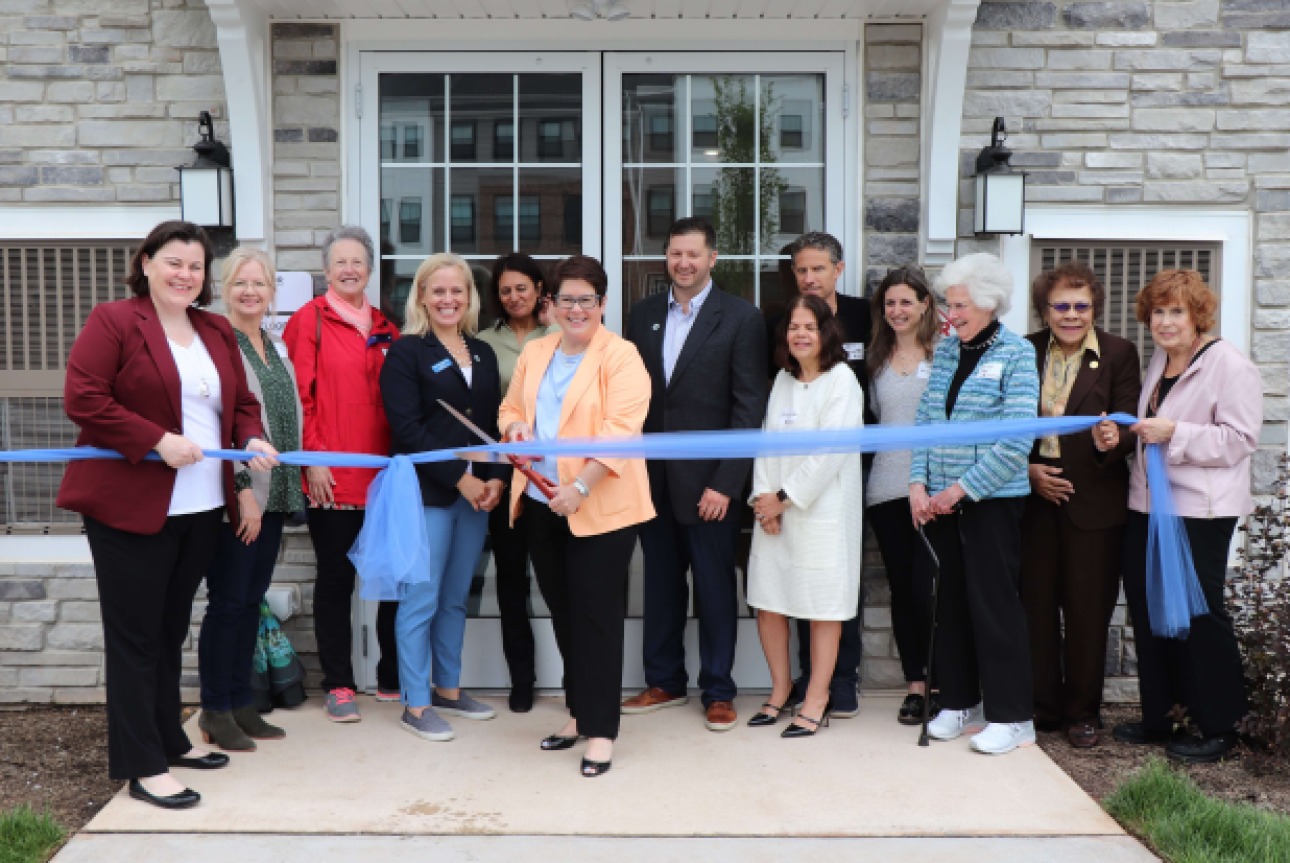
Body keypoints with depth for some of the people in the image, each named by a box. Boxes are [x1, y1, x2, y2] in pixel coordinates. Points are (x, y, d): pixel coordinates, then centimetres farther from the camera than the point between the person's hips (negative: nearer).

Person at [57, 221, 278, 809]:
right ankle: (142, 766, 9)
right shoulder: (112, 322, -6)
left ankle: (168, 738, 31)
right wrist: (158, 440, -21)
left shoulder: (217, 333, 14)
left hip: (202, 507, 7)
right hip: (130, 506, -7)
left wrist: (252, 440, -4)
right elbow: (83, 398, -15)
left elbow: (241, 403, 18)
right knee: (135, 636, 1)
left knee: (171, 629, 18)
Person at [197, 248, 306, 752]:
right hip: (235, 496, -7)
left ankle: (241, 703, 21)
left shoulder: (276, 347, 16)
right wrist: (242, 488, -18)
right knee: (227, 601, -1)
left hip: (274, 494, 7)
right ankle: (215, 712, 11)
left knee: (252, 599, 12)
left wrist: (289, 483, 15)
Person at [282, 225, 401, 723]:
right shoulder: (309, 321, -1)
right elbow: (300, 396, -6)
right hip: (330, 477, -4)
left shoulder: (385, 328, 14)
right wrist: (312, 459, -12)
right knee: (336, 579, 5)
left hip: (383, 474, 5)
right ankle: (338, 686, 16)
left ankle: (393, 678, 22)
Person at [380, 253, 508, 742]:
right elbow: (408, 429, -11)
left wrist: (496, 478, -2)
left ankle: (448, 690, 25)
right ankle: (415, 706, 8)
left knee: (456, 599, 13)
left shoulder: (483, 353, 15)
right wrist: (460, 478, -15)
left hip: (477, 494, 6)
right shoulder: (406, 352, -3)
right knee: (422, 600, -2)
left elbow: (495, 424, 14)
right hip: (427, 492, -5)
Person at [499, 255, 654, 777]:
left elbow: (619, 430, -16)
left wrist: (580, 487, -24)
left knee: (597, 615, -3)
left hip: (601, 508, -6)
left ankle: (599, 730, 6)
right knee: (563, 612, 14)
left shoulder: (621, 357, -8)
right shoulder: (534, 353, 13)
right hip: (541, 503, 6)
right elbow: (511, 407, 22)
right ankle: (579, 712, 29)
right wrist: (515, 427, -2)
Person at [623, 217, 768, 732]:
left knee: (715, 589, 5)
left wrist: (726, 483, -13)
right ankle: (665, 683, 28)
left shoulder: (740, 318, -4)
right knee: (660, 586, 13)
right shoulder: (642, 315, 10)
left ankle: (718, 691, 19)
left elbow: (749, 408, -8)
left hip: (709, 481, -4)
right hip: (652, 478, 4)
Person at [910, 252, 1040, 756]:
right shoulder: (945, 351, 10)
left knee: (993, 601, -2)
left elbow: (1015, 440, -13)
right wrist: (919, 483, -3)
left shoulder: (1016, 354, -7)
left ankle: (1011, 716, 9)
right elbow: (926, 419, 9)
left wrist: (962, 489, -14)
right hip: (941, 500, 5)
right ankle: (959, 702, 24)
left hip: (992, 499, -5)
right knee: (953, 600, 11)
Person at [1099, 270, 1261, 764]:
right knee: (1148, 607, 10)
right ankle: (1159, 716, 23)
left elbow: (1239, 439, -16)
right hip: (1147, 506, 8)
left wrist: (1174, 433, -21)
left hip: (1201, 510, -8)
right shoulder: (1158, 362, 16)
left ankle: (1219, 727, 13)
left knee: (1199, 612, -1)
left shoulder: (1229, 365, -9)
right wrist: (1119, 436, 7)